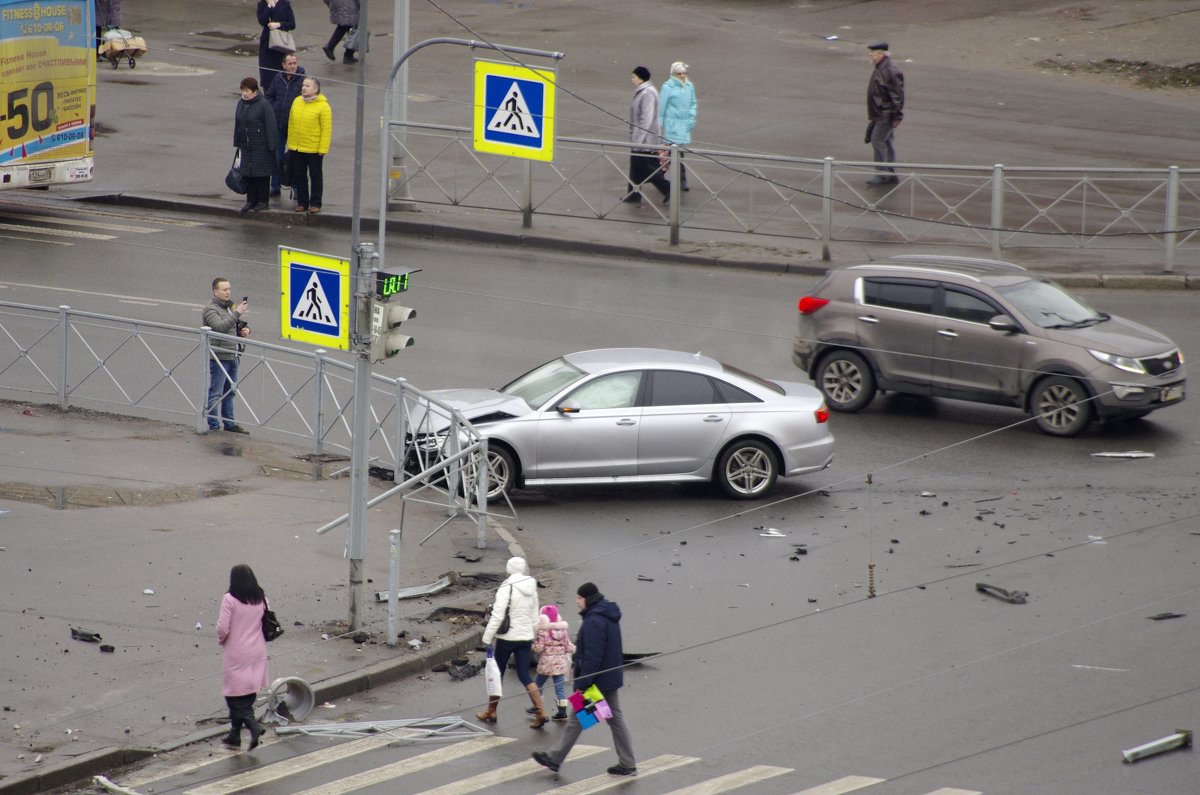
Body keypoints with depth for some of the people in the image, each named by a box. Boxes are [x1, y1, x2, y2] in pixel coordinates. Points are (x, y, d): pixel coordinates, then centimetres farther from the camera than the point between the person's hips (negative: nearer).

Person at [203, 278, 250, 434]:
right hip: (218, 358, -8)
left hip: (232, 357, 8)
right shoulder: (211, 310, -12)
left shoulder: (230, 306, 15)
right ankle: (214, 426, 0)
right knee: (215, 393, -3)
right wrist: (237, 313, -31)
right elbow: (220, 327, -28)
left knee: (229, 392, 15)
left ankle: (229, 423, 24)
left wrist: (245, 329, 4)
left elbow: (239, 324, 27)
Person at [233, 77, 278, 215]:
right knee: (249, 175, 9)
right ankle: (251, 201, 17)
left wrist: (271, 146, -14)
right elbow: (237, 125, 15)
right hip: (246, 146, 6)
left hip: (261, 147, -6)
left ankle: (263, 201, 11)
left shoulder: (263, 105, -13)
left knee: (262, 174, 2)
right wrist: (237, 143, 15)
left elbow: (270, 127, -13)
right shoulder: (241, 104, 7)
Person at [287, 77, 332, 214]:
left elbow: (326, 129, -13)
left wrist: (323, 149, -16)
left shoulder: (323, 106, -13)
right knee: (299, 176, 12)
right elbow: (291, 123, 9)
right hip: (296, 148, 5)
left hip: (314, 149, -5)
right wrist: (290, 142, 8)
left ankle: (315, 203, 16)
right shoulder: (297, 102, 3)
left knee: (315, 176, 7)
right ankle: (302, 202, 23)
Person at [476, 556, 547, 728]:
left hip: (507, 637, -6)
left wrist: (487, 638, -10)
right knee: (525, 676, 5)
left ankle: (491, 712, 21)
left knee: (497, 674, 10)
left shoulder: (506, 588, -16)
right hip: (526, 637, 6)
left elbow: (497, 616, -18)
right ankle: (540, 712, -9)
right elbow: (534, 616, 13)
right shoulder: (531, 589, 5)